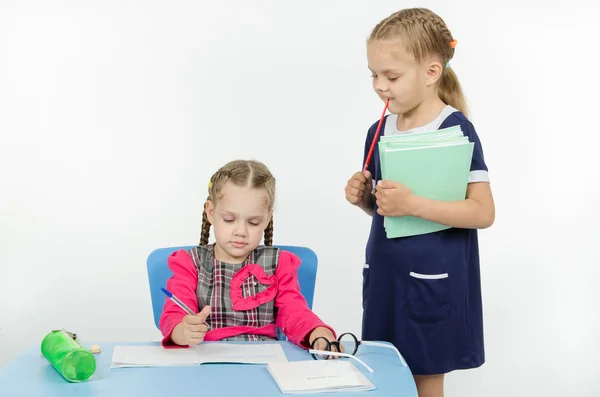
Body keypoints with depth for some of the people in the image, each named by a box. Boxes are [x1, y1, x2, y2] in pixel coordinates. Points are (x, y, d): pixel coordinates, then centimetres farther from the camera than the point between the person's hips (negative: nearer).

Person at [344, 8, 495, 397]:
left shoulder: (457, 130, -14)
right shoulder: (379, 132, 4)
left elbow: (484, 213, -18)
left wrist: (412, 204, -26)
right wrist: (363, 197, -4)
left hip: (432, 283, -6)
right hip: (384, 277, 6)